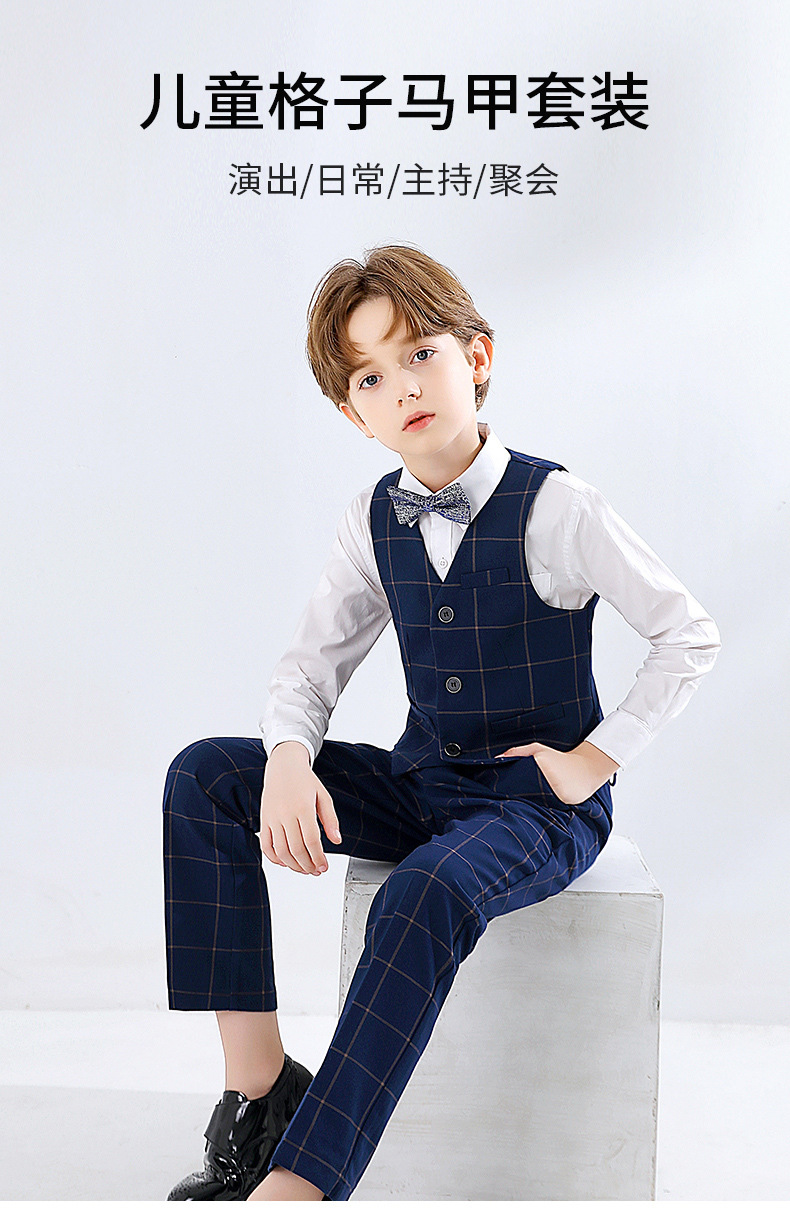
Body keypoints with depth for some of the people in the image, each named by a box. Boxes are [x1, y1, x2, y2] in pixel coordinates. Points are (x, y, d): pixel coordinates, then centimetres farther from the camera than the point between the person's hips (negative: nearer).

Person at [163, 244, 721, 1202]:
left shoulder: (556, 508, -12)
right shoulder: (374, 522, 2)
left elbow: (690, 637, -7)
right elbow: (311, 665, 4)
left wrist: (594, 761, -10)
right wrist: (289, 761, -17)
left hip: (539, 803, -5)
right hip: (420, 782, 6)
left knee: (425, 897, -38)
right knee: (203, 778, -11)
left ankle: (295, 1182, -28)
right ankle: (258, 1084, -10)